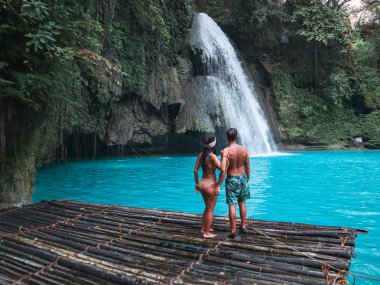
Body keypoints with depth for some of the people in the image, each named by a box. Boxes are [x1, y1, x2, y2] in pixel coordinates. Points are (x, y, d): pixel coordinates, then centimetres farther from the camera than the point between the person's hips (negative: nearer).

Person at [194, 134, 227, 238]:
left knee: (208, 208, 24)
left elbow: (195, 170, 4)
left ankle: (203, 228, 34)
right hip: (211, 185, -7)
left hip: (202, 184, 7)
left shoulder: (201, 154, 0)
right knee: (210, 210, 9)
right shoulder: (212, 156, -19)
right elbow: (222, 169, -30)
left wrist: (197, 183, 15)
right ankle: (206, 233, 19)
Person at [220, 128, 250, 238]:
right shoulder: (243, 149, -4)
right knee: (242, 203, 19)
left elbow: (224, 170, -19)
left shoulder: (225, 151, -17)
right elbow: (247, 167, 4)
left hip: (232, 179, -4)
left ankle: (233, 231, 5)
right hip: (243, 177, 5)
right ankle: (243, 226, 29)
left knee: (232, 205, 1)